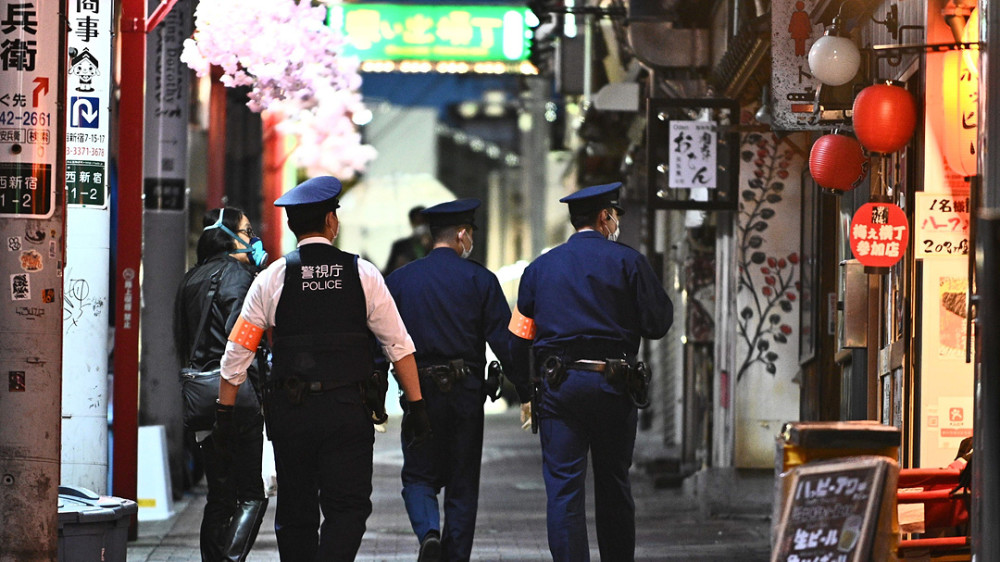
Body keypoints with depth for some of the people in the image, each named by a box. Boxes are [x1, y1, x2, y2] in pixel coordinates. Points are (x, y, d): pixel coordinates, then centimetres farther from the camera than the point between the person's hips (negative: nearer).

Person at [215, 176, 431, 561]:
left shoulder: (273, 278, 2)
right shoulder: (363, 274, 1)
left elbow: (237, 351, 3)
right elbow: (398, 345, 1)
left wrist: (225, 411, 11)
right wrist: (416, 406, 6)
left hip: (289, 410, 1)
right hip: (347, 409, -1)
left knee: (295, 513, 12)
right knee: (348, 507, 0)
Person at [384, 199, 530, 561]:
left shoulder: (399, 280, 4)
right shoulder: (480, 279, -2)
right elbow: (505, 341, -6)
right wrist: (526, 392, -2)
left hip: (419, 393, 1)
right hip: (466, 394, -1)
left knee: (418, 476, 9)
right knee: (462, 484, 9)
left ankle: (428, 533, -17)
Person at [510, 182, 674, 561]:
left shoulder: (540, 267, 10)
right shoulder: (628, 261, 1)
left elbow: (519, 334, 10)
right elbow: (658, 323, -1)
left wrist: (527, 392, 16)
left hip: (558, 385, 1)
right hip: (613, 385, -1)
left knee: (564, 488, -2)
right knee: (614, 487, 11)